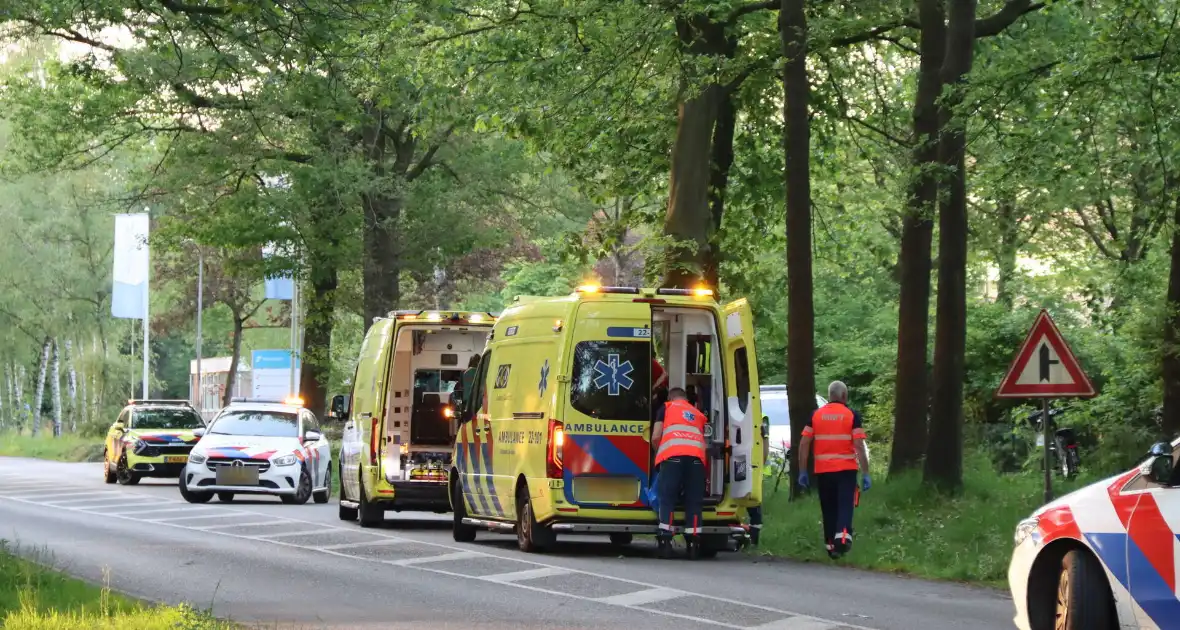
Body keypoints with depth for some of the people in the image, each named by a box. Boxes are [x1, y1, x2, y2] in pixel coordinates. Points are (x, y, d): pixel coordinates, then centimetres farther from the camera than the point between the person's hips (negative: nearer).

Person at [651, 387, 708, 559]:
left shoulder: (666, 408, 22)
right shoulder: (698, 414, 32)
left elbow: (655, 437, 14)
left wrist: (659, 454, 32)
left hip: (672, 455, -3)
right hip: (697, 456, 3)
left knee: (667, 499, -1)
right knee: (694, 501, 4)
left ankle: (665, 540, -9)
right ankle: (693, 542, -2)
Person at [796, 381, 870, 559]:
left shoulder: (816, 415, 7)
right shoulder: (852, 416, -2)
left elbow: (803, 445, 3)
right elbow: (859, 446, -9)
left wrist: (802, 472, 8)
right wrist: (865, 474, -6)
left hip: (823, 471, 3)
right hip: (846, 470, -3)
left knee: (829, 509, 13)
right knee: (845, 506, -4)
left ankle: (831, 545, 17)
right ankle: (842, 535, -27)